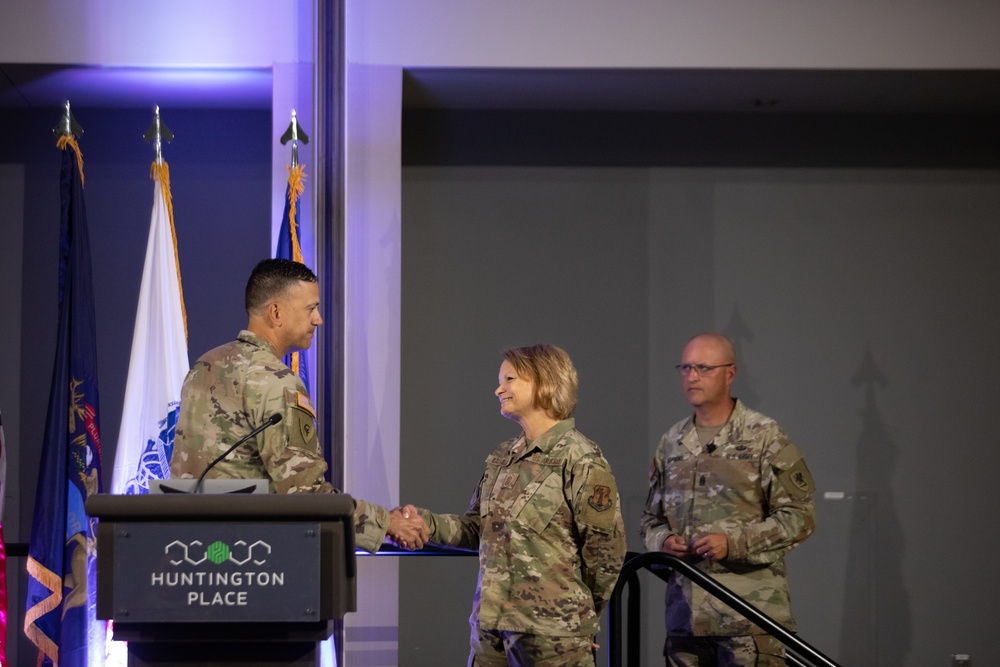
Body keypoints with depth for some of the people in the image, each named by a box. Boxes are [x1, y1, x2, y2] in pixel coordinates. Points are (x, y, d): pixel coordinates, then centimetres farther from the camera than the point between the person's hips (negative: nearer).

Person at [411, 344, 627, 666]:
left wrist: (581, 619, 3)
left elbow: (605, 553, -8)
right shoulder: (501, 458, 13)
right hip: (490, 623, 7)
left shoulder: (581, 461, -10)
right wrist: (426, 523, -1)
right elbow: (477, 528, 17)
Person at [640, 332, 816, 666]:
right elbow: (651, 517, 23)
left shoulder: (765, 437, -1)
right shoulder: (671, 443, 15)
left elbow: (799, 516, -5)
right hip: (685, 612, 5)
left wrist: (735, 542, -16)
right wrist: (662, 541, -1)